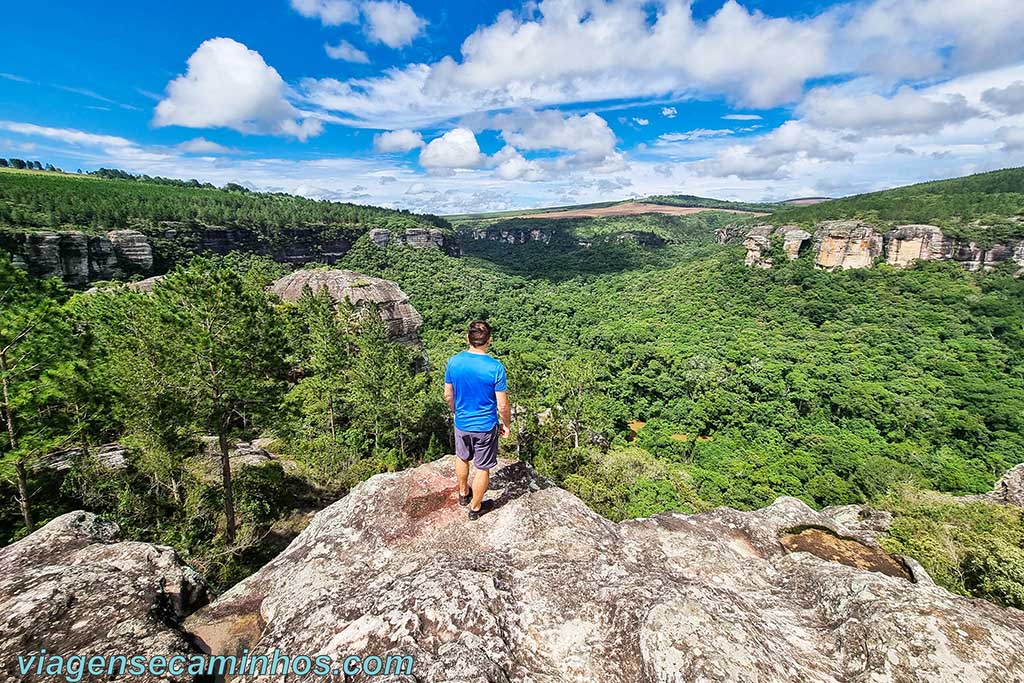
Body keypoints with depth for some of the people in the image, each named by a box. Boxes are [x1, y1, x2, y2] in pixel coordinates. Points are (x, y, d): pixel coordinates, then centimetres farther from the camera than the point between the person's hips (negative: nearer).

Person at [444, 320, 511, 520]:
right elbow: (502, 405, -17)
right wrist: (506, 425, 1)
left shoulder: (453, 362, -12)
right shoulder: (495, 367, -23)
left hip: (461, 423, 4)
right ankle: (475, 507, 34)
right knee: (482, 468, 16)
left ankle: (463, 493, 50)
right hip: (486, 427, -3)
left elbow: (448, 395, 0)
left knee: (462, 458, 29)